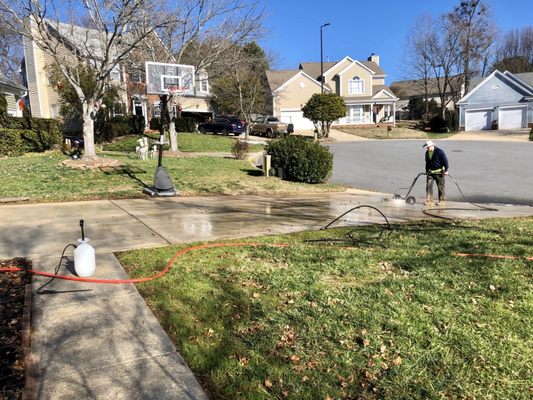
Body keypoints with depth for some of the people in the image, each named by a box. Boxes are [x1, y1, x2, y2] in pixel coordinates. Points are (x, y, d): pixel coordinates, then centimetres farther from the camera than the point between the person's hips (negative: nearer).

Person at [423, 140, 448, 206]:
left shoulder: (439, 152, -12)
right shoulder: (427, 153, 8)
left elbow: (445, 160, -11)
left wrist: (446, 170, -14)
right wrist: (427, 170, 23)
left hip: (439, 172, -6)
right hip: (430, 172, 6)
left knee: (440, 187, 0)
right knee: (428, 186, -4)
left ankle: (442, 201, 10)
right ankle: (429, 201, -1)